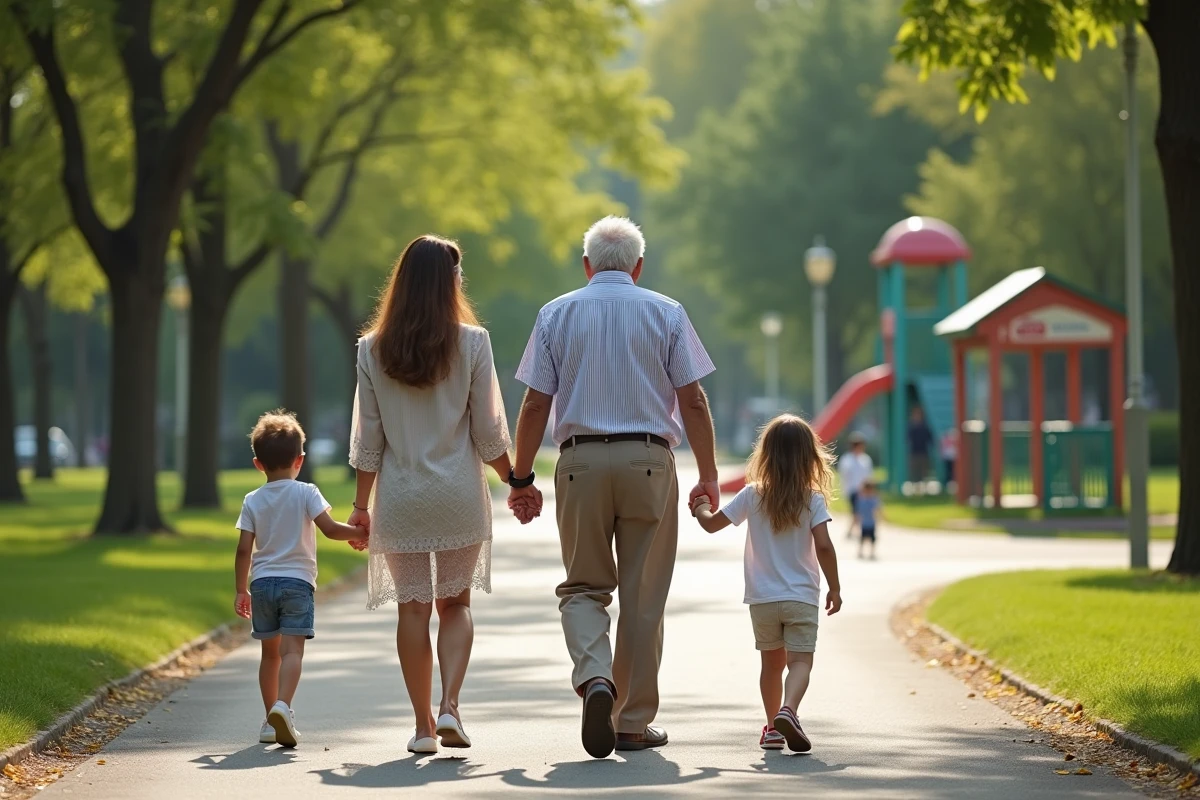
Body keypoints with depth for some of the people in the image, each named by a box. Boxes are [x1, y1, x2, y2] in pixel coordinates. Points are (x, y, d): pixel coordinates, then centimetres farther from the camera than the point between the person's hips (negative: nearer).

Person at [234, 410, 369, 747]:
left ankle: (271, 719, 18)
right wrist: (359, 533, 6)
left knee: (270, 652, 14)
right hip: (297, 580, -3)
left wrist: (241, 590, 9)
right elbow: (330, 529, -11)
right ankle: (282, 705, -33)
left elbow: (244, 549, 2)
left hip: (262, 581, 3)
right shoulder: (305, 493, -1)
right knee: (292, 649, -11)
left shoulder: (253, 501, 6)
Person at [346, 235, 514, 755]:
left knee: (413, 609, 7)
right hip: (459, 497, -1)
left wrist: (361, 503, 7)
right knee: (455, 604, 11)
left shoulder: (372, 350, -1)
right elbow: (489, 433, -3)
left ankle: (424, 725, 7)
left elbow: (367, 438, 1)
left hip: (399, 498, 1)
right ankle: (449, 706, -7)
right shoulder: (471, 343, -6)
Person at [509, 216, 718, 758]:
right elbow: (693, 401, 1)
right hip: (649, 461, 0)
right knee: (643, 596, 7)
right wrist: (708, 475, 6)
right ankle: (634, 722, 10)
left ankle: (594, 676, -17)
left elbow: (535, 404, 3)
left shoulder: (557, 314, 7)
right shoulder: (666, 313, 5)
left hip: (581, 460, 1)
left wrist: (521, 478, 9)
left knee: (584, 586, 11)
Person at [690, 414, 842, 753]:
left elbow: (712, 524, 4)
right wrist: (835, 588, -4)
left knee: (772, 662, 17)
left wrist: (700, 507, 26)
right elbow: (823, 546, -15)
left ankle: (772, 727, 20)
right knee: (800, 661, -7)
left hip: (762, 598, 3)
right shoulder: (813, 499, -7)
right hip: (801, 598, -3)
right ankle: (787, 710, -33)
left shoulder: (752, 496, -2)